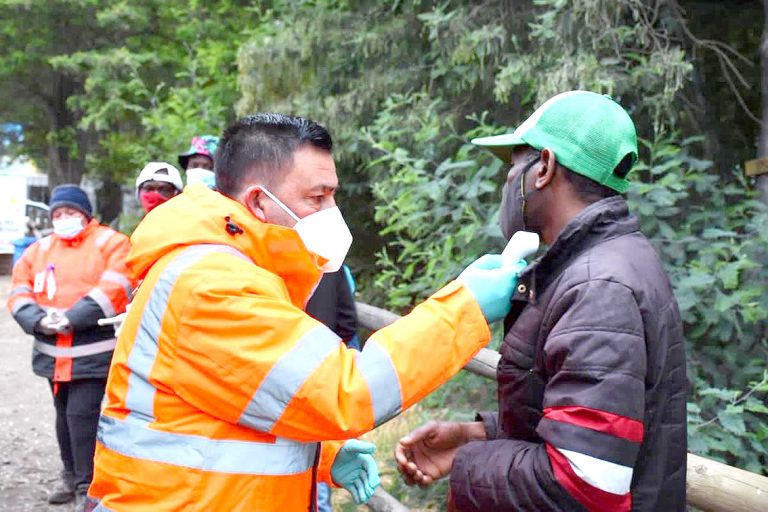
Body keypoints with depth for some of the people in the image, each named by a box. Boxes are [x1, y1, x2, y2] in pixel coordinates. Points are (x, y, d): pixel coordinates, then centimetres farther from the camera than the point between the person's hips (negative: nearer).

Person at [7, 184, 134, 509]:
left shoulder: (110, 243, -4)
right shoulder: (38, 250, 13)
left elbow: (114, 288, -17)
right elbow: (19, 291, 8)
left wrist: (72, 318, -22)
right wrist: (38, 320, -12)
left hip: (93, 354, -6)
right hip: (54, 353, 6)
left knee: (83, 415, -9)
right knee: (64, 415, 17)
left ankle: (88, 485, 5)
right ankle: (71, 475, 34)